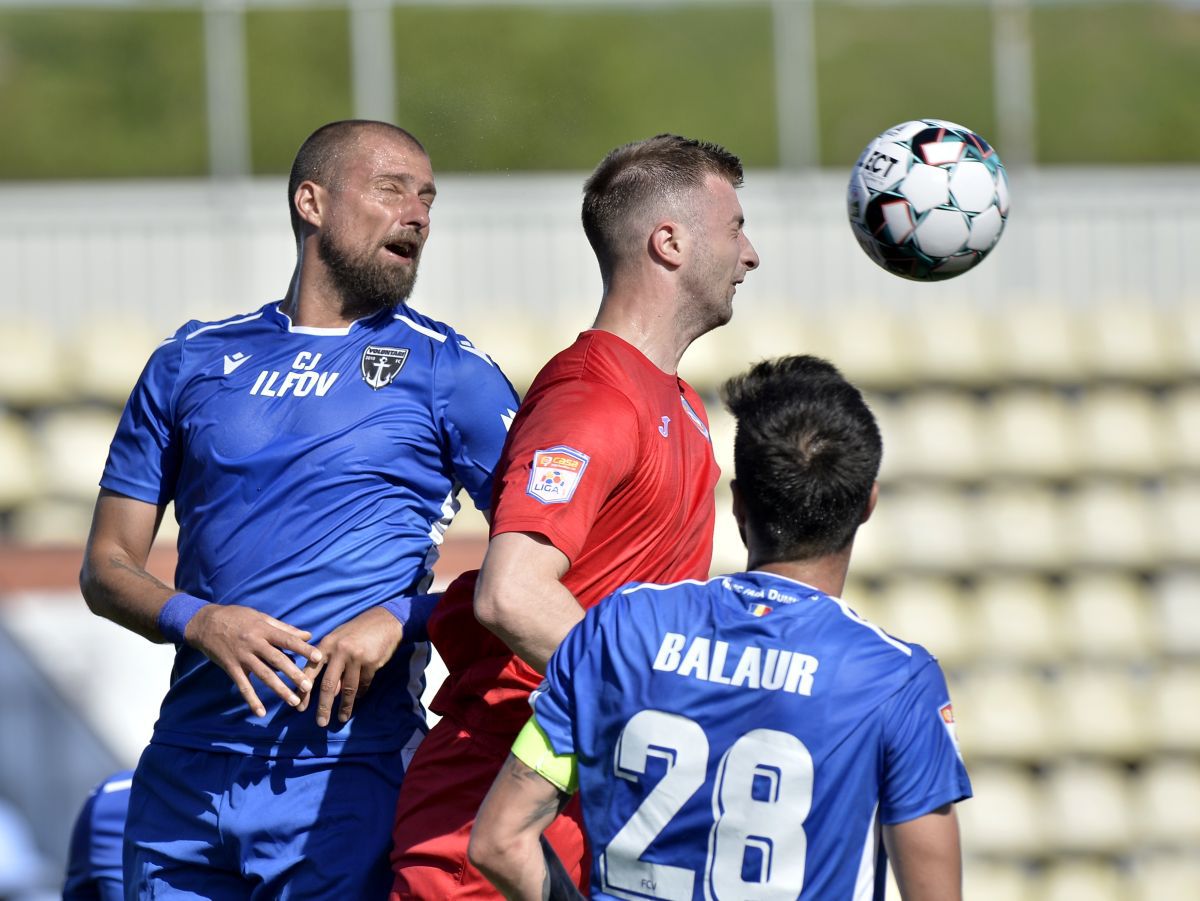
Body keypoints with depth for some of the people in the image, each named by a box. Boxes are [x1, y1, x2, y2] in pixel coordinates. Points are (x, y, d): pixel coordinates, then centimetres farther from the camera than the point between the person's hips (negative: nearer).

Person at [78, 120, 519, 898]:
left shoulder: (452, 373, 4)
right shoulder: (193, 362, 13)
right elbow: (106, 567, 12)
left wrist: (402, 617, -13)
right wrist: (197, 621, -8)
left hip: (346, 778, -3)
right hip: (187, 768, 3)